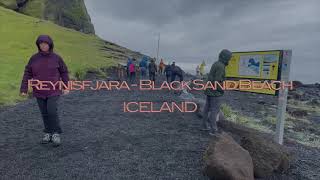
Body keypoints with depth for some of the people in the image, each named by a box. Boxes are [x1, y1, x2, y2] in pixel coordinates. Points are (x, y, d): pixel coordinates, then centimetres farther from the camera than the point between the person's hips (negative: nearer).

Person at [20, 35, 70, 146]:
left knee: (52, 111, -12)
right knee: (44, 113, 9)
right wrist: (23, 89, -1)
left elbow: (64, 72, 1)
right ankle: (48, 133, 25)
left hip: (53, 91, -3)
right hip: (39, 92, 3)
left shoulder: (56, 58, -5)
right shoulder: (34, 58, 0)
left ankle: (56, 134, 3)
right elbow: (27, 73, 3)